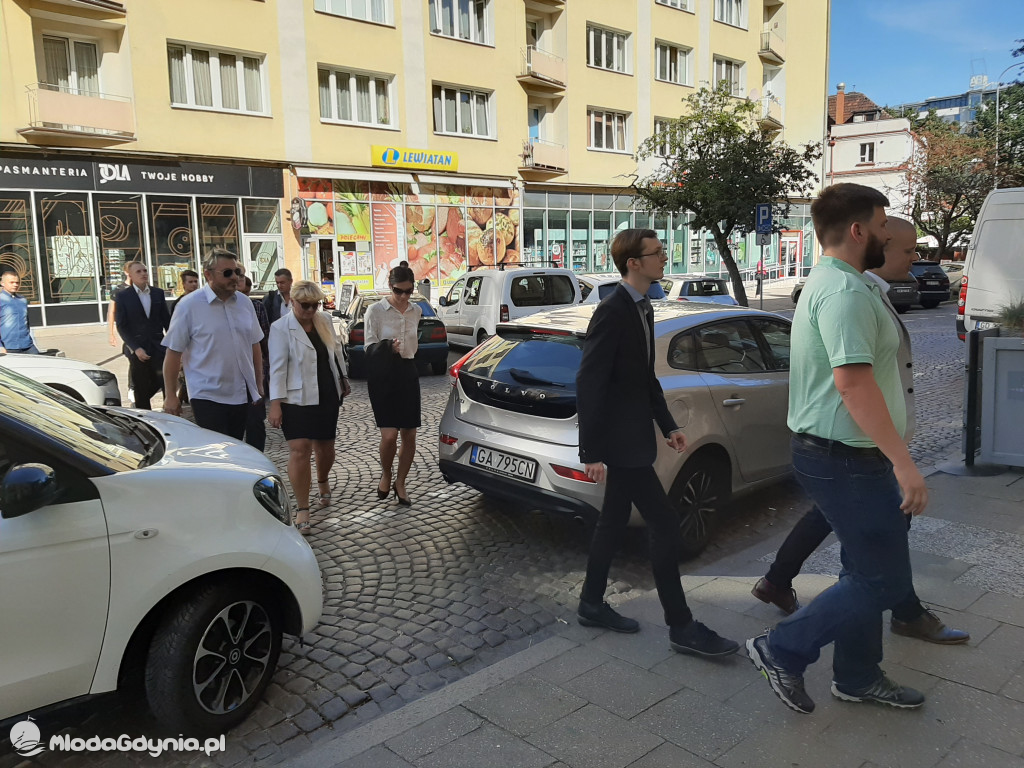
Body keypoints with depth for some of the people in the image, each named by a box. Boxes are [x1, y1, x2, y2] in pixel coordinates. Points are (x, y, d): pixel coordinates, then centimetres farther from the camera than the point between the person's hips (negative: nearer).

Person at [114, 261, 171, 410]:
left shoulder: (158, 293, 8)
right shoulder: (122, 296, -1)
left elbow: (166, 320, 11)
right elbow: (121, 326, -3)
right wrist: (136, 348, -13)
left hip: (158, 347, 2)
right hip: (138, 350, -2)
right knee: (142, 391, 4)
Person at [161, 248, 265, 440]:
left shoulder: (244, 303, 8)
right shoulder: (189, 306, -7)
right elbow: (173, 353, -5)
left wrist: (259, 383, 15)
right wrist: (170, 395, -5)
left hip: (244, 395, 5)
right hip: (208, 397, -5)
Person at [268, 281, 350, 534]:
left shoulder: (325, 321, 6)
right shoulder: (281, 328, -9)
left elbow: (337, 351, 18)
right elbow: (277, 368, -12)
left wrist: (343, 379, 20)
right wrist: (275, 403, -16)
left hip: (327, 397, 5)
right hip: (297, 399, -5)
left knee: (325, 446, 13)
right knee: (299, 450, -10)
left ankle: (322, 481, 44)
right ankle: (302, 510, -2)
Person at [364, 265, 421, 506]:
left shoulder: (416, 310, 8)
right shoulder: (376, 310, -6)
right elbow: (369, 346, -9)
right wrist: (387, 346, -26)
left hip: (407, 372, 4)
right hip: (382, 373, -4)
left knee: (409, 435, 2)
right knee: (389, 435, -13)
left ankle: (400, 483, 22)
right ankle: (385, 474, 17)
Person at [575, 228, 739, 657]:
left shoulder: (642, 309, 12)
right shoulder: (612, 312, -18)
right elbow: (589, 383, -20)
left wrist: (667, 425, 16)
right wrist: (593, 453, -20)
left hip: (631, 436, 10)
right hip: (619, 440, -10)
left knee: (614, 520, 16)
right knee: (664, 523, -6)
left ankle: (592, 605, 29)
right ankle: (681, 627, 5)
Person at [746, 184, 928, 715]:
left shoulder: (832, 283, 15)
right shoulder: (845, 291, -20)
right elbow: (853, 382, -30)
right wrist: (903, 463, -28)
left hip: (838, 454, 11)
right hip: (847, 461, -11)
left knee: (866, 571, 19)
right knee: (884, 581, -2)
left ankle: (857, 677, 33)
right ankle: (783, 651, 8)